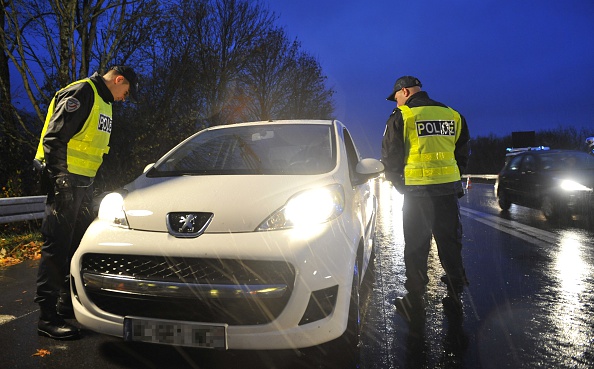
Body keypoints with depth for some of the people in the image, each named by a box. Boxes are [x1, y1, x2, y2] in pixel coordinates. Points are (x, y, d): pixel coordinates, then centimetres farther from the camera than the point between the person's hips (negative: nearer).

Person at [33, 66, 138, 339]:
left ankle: (68, 302, 28)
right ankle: (48, 317, 1)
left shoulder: (104, 102, 19)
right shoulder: (81, 93, -12)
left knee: (80, 243, 14)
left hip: (83, 183, 10)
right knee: (56, 246, -6)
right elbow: (54, 137, -19)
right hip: (65, 180, -10)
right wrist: (58, 178, -23)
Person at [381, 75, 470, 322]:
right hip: (449, 189, 4)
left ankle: (415, 300, 13)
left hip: (417, 190, -4)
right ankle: (455, 297, 23)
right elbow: (464, 152, 16)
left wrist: (398, 183, 10)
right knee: (450, 243, 14)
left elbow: (390, 156, -3)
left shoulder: (401, 116, -3)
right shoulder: (452, 115, 12)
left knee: (416, 246, 6)